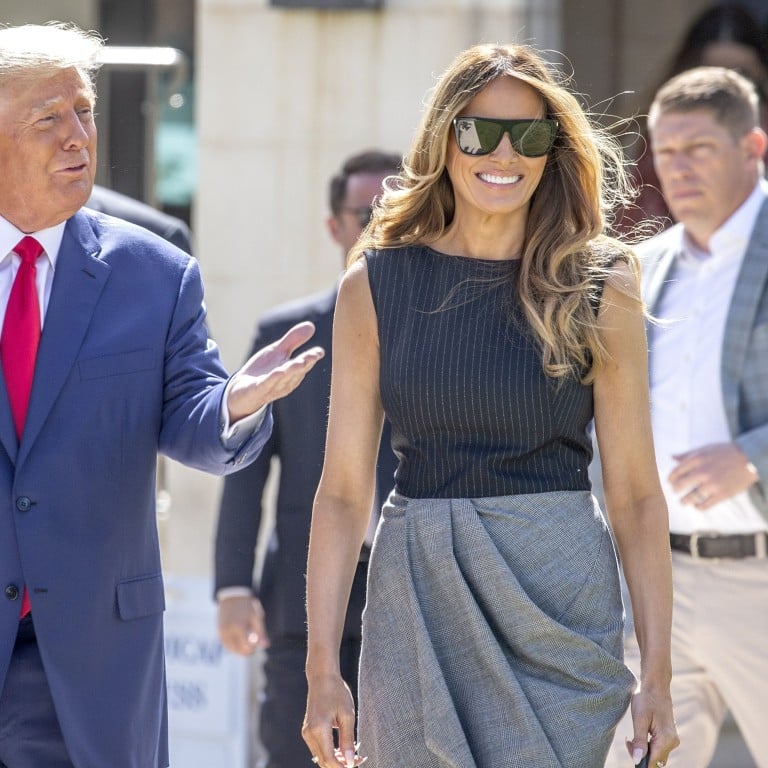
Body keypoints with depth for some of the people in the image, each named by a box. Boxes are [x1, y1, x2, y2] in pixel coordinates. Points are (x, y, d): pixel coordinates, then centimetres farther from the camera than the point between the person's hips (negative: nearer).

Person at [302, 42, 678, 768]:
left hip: (556, 599, -1)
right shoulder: (377, 284, 3)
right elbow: (344, 489, 2)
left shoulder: (599, 291, 1)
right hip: (415, 597, 2)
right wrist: (322, 668, -4)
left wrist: (657, 673, -5)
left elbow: (635, 492, 1)